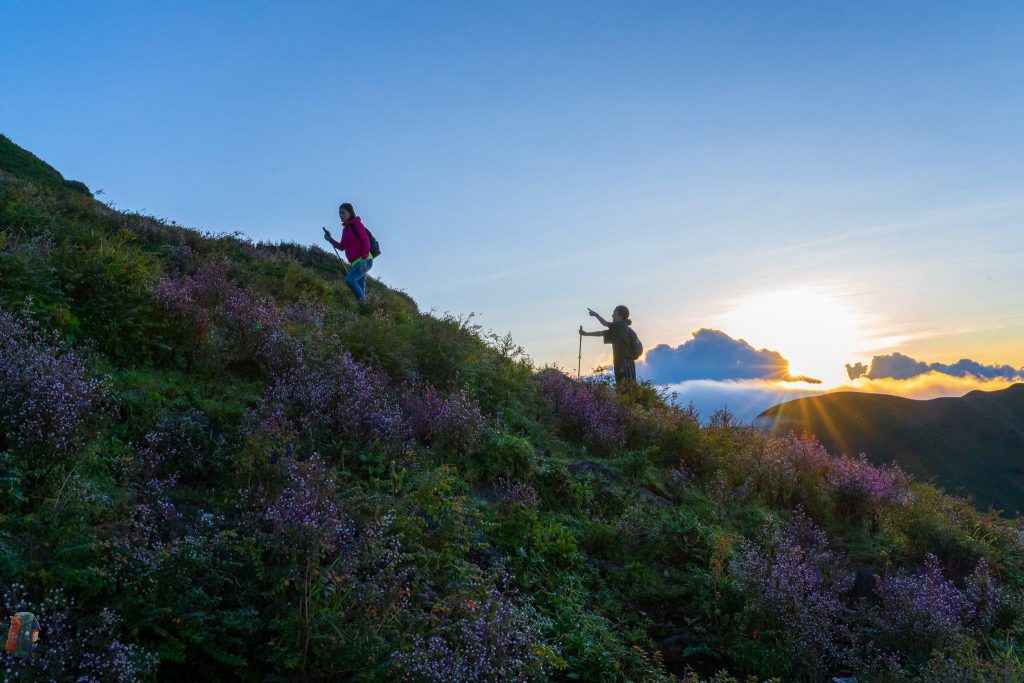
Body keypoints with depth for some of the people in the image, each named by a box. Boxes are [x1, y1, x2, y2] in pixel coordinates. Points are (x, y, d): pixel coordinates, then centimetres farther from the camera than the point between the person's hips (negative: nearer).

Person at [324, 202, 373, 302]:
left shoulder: (356, 224, -6)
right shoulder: (345, 228, 17)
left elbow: (366, 242, -13)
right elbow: (342, 247, 21)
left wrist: (363, 259, -22)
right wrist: (331, 240, 5)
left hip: (364, 261, -8)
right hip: (355, 262, 8)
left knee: (349, 279, -25)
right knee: (360, 288, 5)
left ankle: (363, 300, -17)